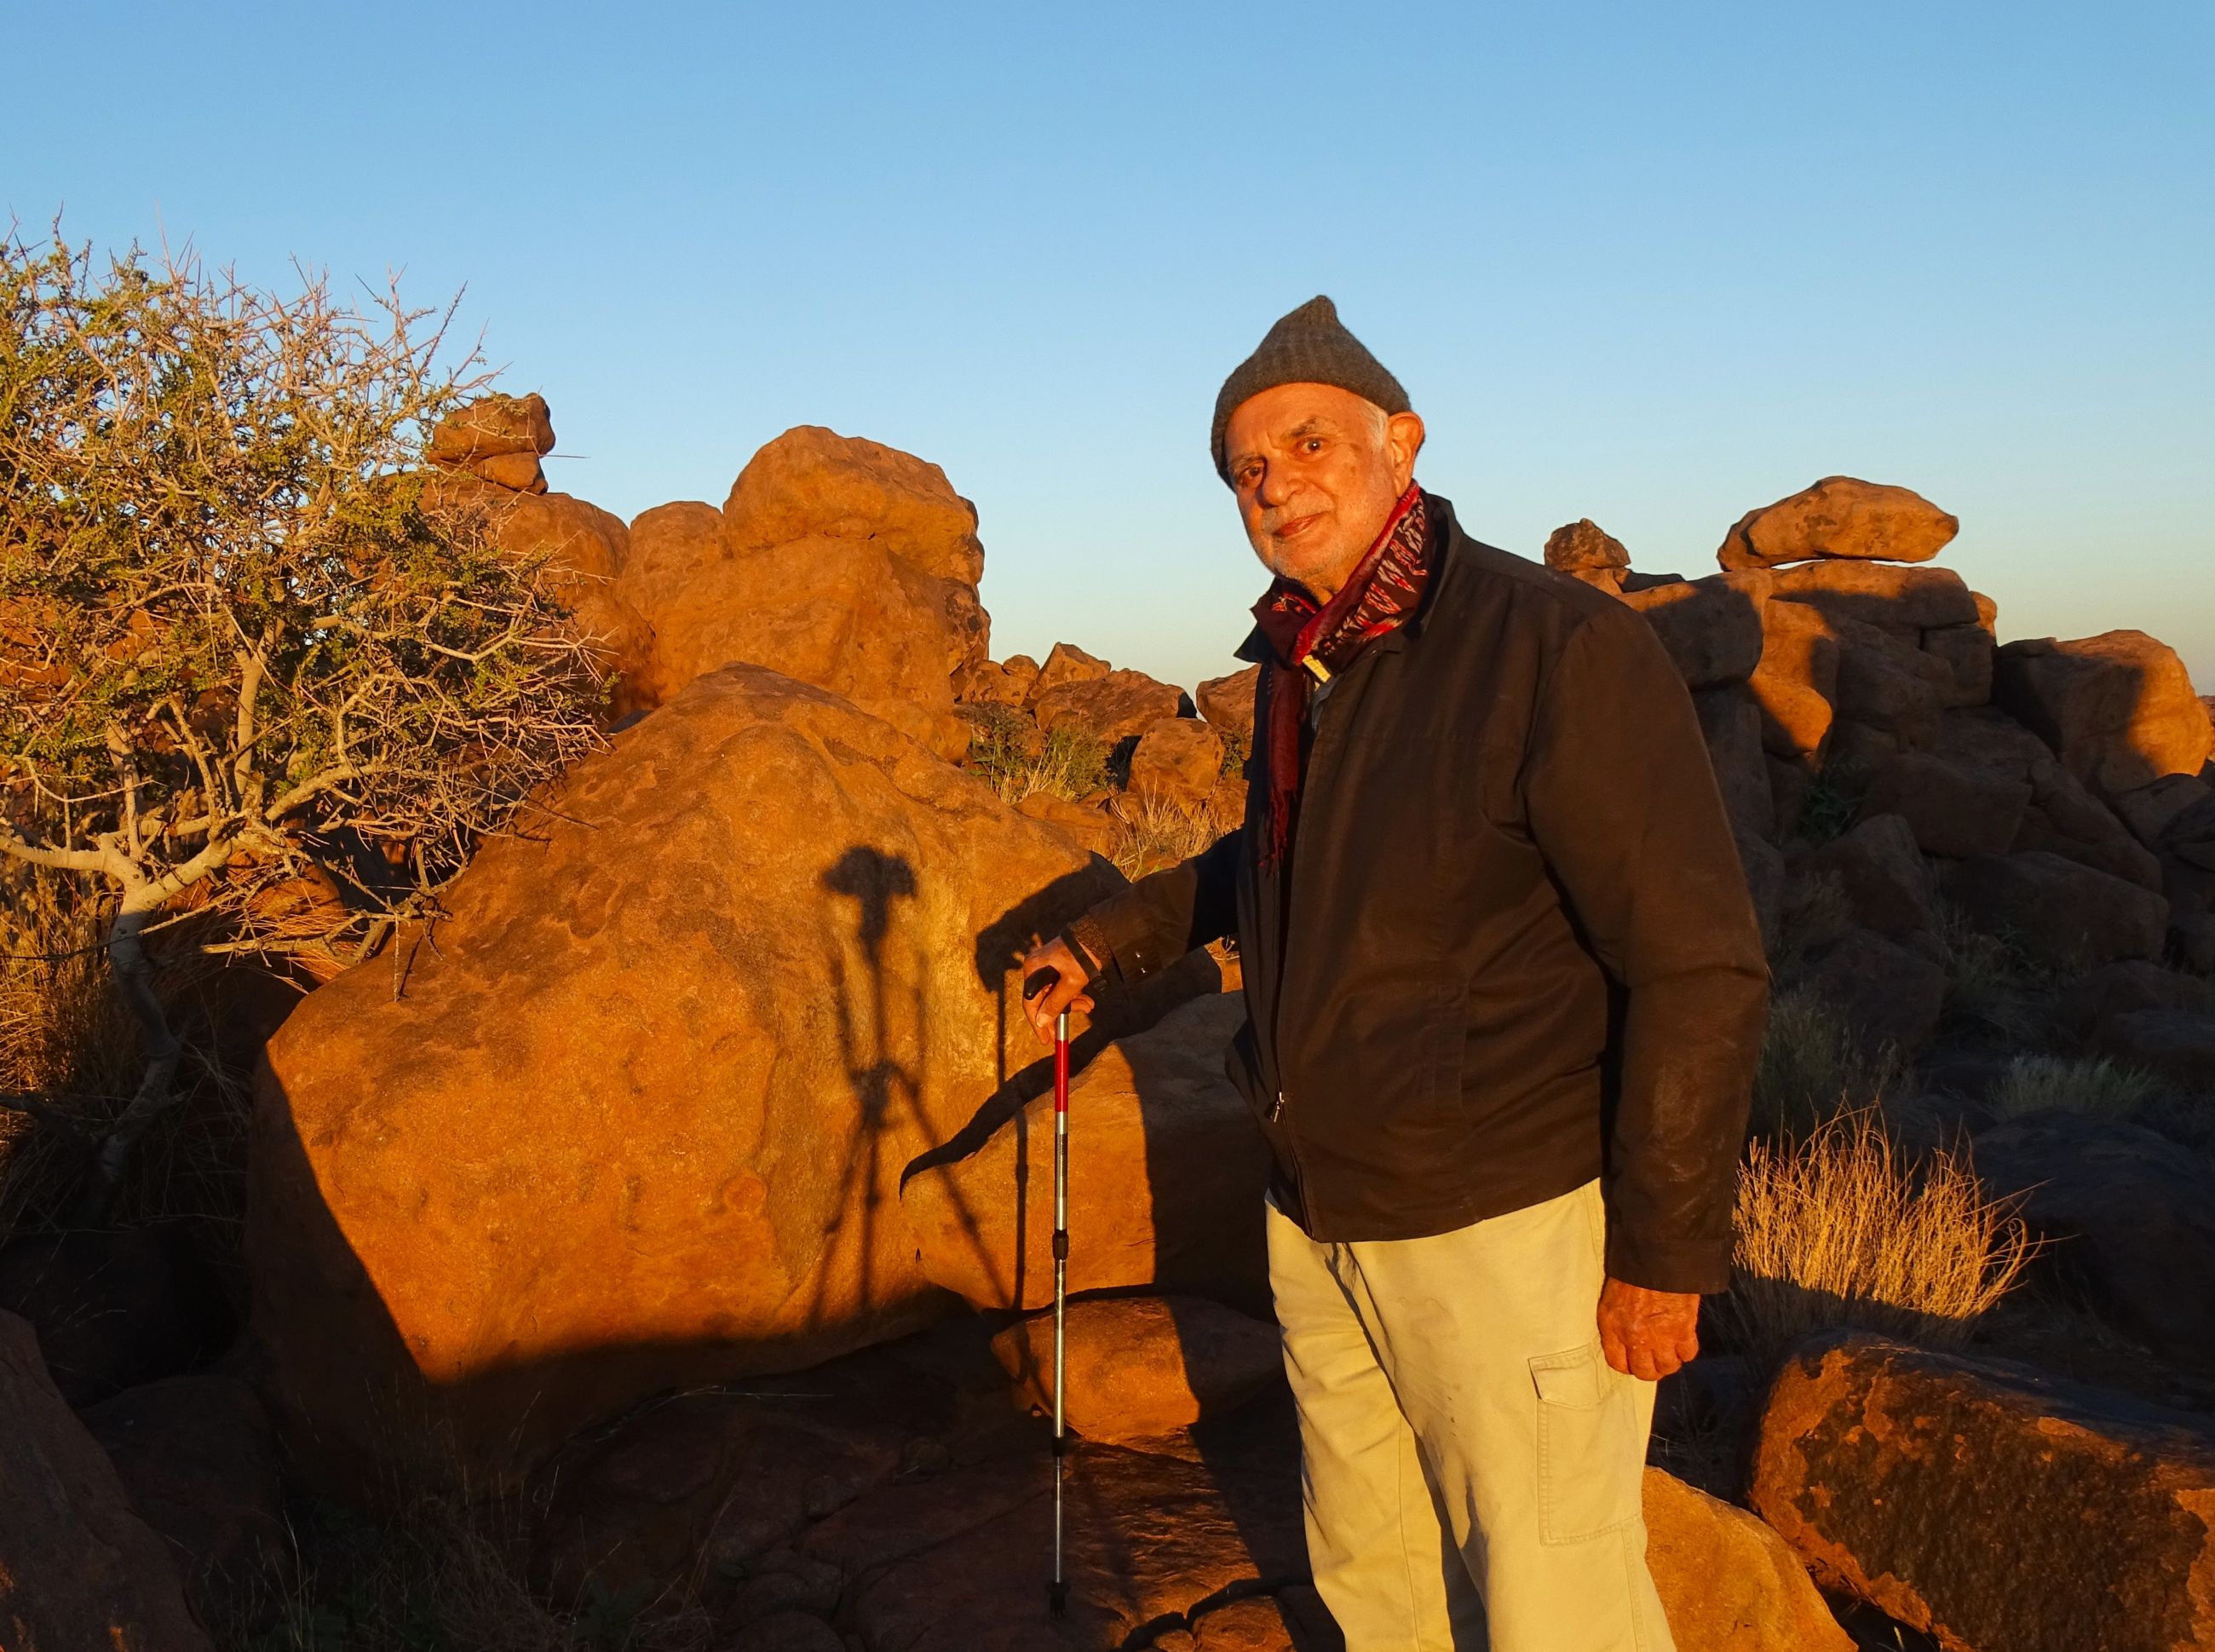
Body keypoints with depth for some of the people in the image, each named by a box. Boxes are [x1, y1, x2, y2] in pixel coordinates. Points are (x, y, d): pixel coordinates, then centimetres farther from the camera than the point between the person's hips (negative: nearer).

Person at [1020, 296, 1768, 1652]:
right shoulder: (1298, 664, 5)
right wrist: (1117, 939, 22)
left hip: (1512, 1223, -7)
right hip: (1322, 1219, 8)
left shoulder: (1560, 648, -19)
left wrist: (1666, 1251, -17)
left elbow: (1701, 966, -19)